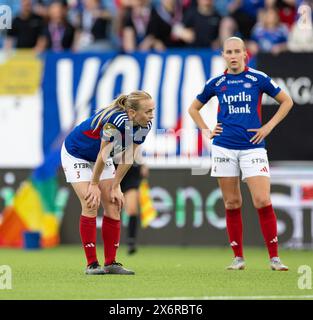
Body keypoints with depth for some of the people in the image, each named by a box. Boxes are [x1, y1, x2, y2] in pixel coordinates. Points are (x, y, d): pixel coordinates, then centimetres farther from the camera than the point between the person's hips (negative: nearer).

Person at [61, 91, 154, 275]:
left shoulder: (144, 126, -16)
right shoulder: (116, 120, -38)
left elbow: (128, 157, -7)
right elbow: (103, 153, -29)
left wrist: (115, 187, -7)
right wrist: (94, 184, -20)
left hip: (100, 158, 7)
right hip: (76, 154, -7)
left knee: (113, 207, -2)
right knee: (91, 205, -15)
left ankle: (111, 263, 3)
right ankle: (92, 264, -10)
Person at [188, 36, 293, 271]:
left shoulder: (258, 78, 1)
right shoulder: (216, 83, 7)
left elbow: (287, 101, 9)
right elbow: (194, 108, 22)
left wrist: (268, 127, 1)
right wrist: (206, 131, 9)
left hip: (252, 147, -2)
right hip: (224, 148, 2)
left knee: (263, 201, -12)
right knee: (232, 204, 4)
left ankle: (274, 257, -5)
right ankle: (238, 258, 12)